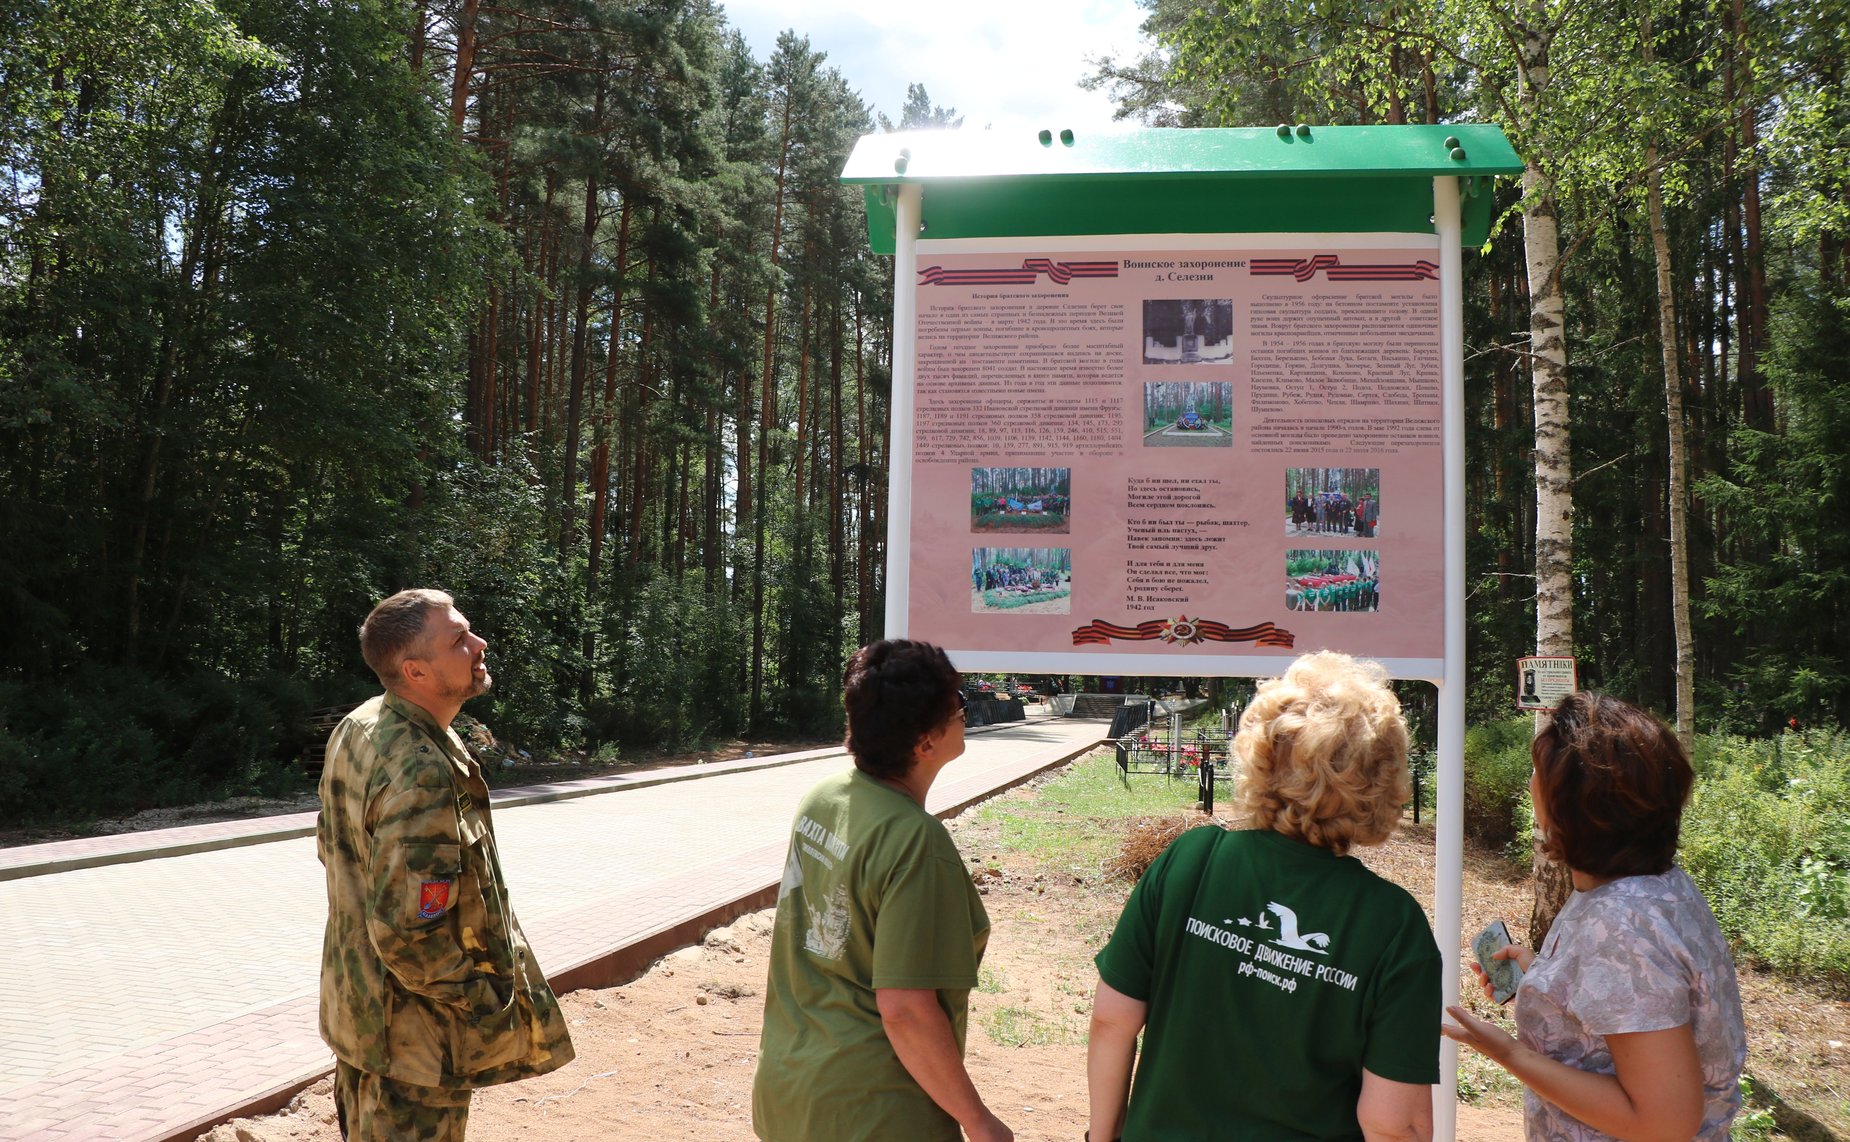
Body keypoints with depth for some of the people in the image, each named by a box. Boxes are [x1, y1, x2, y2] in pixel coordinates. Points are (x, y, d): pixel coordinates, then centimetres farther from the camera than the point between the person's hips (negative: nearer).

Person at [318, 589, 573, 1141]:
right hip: (412, 1035, -9)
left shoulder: (355, 729, -1)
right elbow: (407, 935, -31)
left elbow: (330, 844, 12)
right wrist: (488, 1003, -18)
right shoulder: (422, 775, -32)